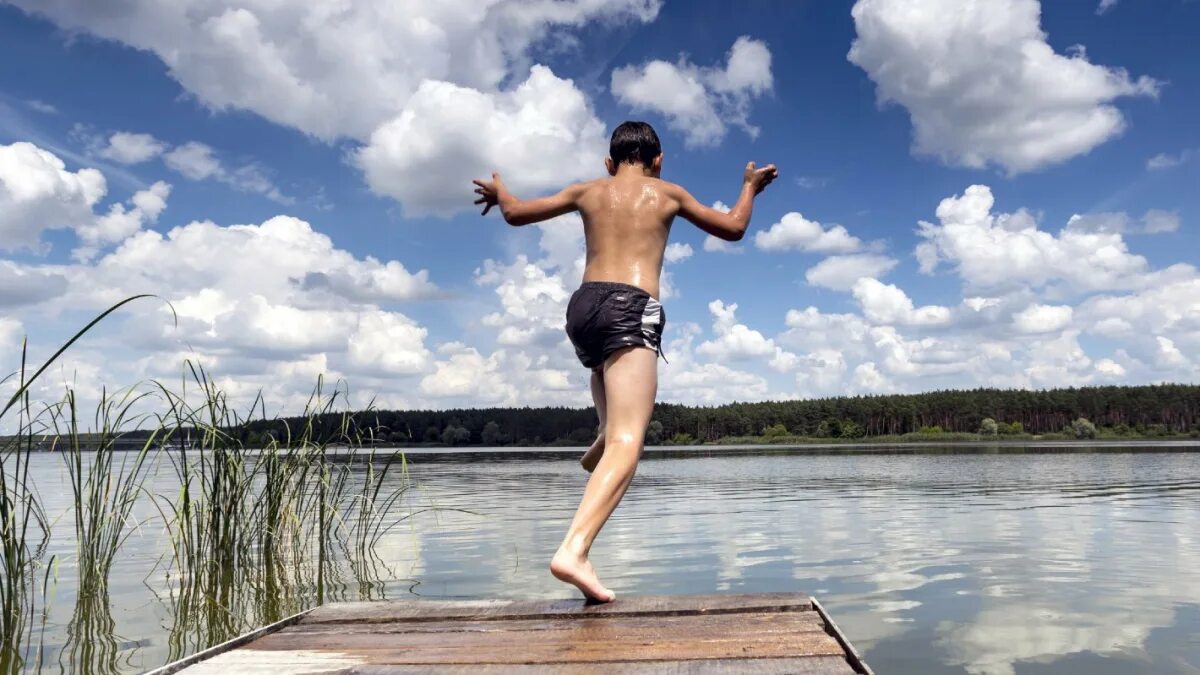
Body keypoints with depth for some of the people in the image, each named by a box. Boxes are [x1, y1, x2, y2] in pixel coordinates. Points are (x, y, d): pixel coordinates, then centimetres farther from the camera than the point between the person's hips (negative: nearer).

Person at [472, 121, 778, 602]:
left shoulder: (588, 191, 19)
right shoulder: (667, 193, 14)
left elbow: (515, 213, 25)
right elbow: (733, 228, 24)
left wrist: (497, 192, 48)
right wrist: (750, 187, 43)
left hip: (582, 306, 5)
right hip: (631, 310, -5)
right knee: (627, 444, -16)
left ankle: (605, 439, 37)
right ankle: (574, 549, -33)